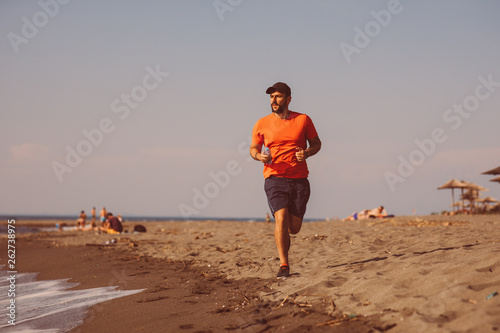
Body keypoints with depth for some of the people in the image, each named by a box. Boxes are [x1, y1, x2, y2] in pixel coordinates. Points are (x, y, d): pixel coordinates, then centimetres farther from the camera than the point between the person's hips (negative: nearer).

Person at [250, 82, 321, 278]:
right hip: (275, 179, -1)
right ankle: (283, 265, -12)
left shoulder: (303, 120, 4)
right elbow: (253, 149, 13)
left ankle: (283, 237, 42)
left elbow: (316, 143, 12)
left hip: (299, 180, 1)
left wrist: (307, 153, -10)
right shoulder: (262, 124, 4)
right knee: (281, 219, -19)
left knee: (294, 228, 5)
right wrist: (259, 156, -10)